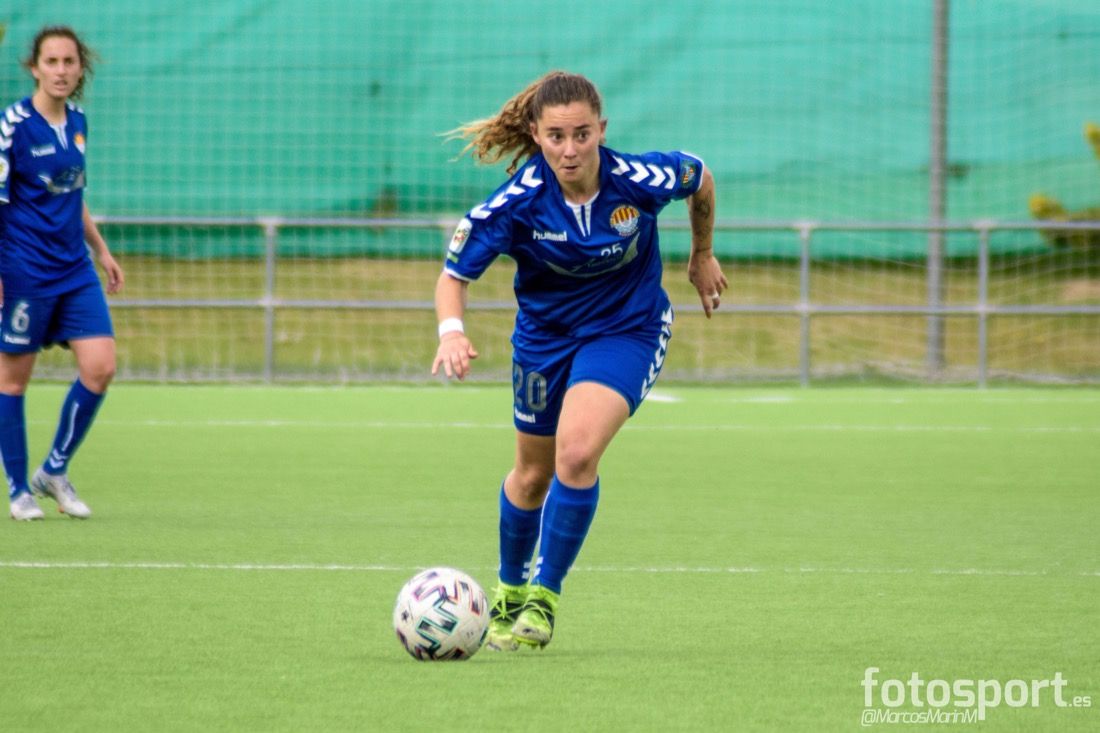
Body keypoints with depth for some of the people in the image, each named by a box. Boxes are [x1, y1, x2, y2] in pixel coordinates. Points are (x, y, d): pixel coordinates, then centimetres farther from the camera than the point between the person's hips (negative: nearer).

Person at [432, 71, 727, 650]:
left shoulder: (640, 180, -26)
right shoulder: (518, 201, -27)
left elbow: (701, 178, -3)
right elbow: (454, 274, -19)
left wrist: (702, 255, 12)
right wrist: (451, 330, -40)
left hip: (628, 328, -2)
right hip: (545, 335, 2)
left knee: (577, 451, -24)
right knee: (533, 473, 15)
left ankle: (542, 600, -8)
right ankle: (508, 593, 43)